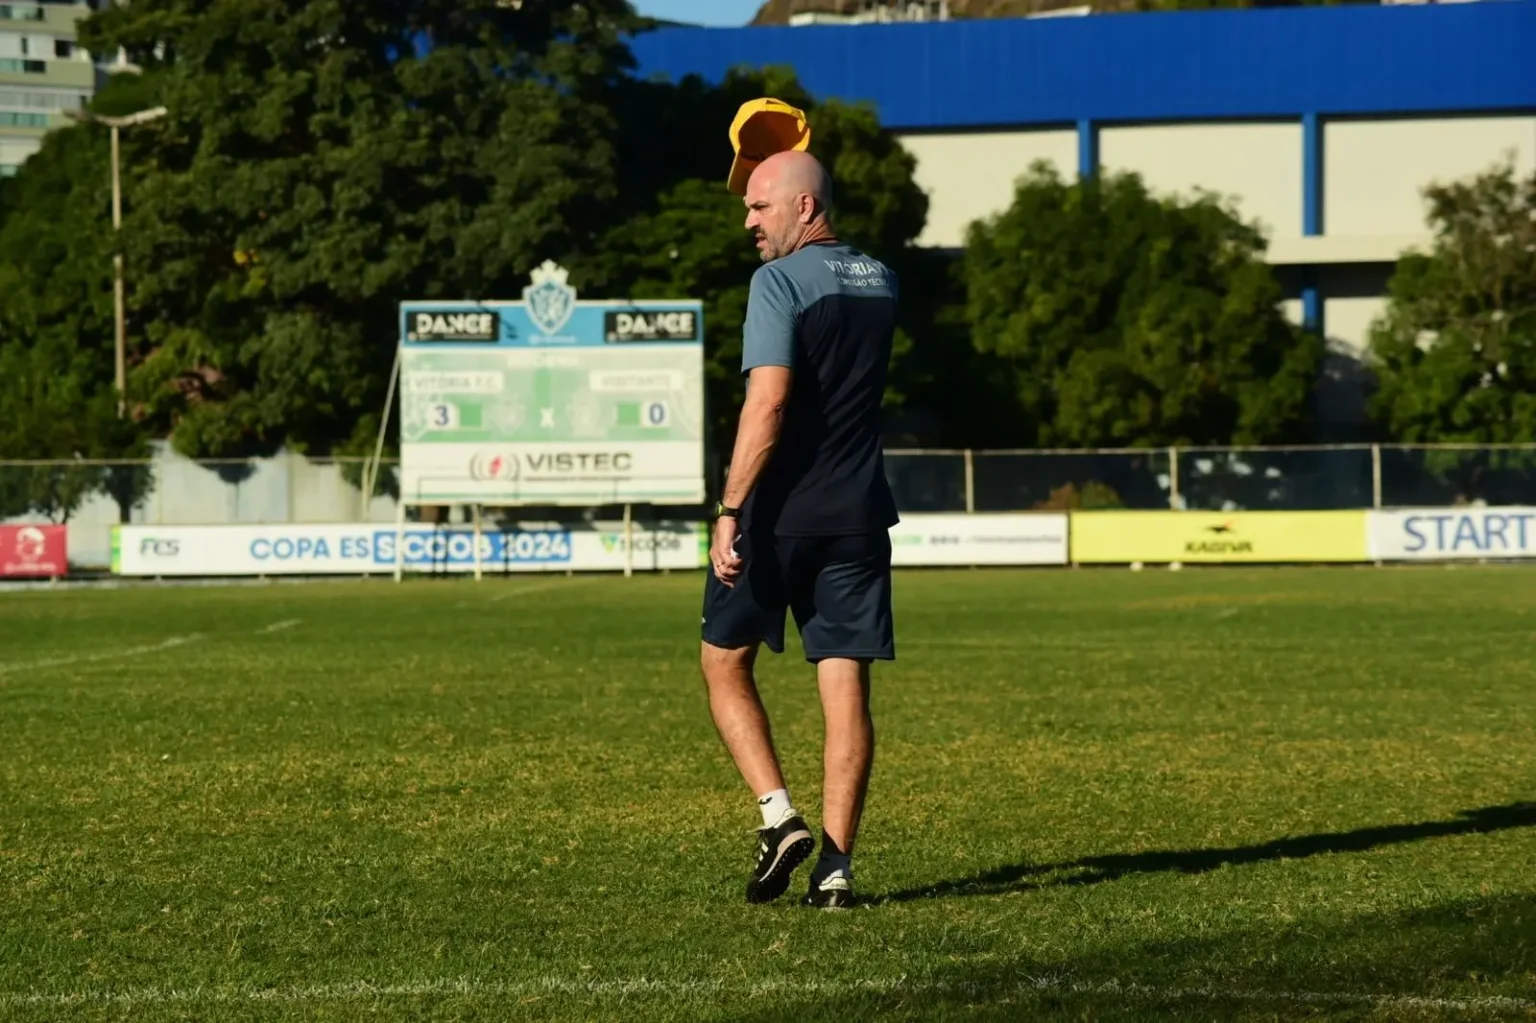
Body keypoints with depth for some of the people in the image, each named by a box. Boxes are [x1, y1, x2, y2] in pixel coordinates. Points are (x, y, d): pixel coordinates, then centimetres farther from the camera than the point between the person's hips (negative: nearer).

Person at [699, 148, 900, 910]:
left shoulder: (779, 281, -10)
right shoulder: (880, 281, 11)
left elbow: (769, 400, -20)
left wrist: (729, 511, -21)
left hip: (779, 512, -5)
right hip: (858, 513, 5)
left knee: (724, 663, 11)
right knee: (846, 685, 3)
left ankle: (780, 817, -3)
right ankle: (836, 866, -2)